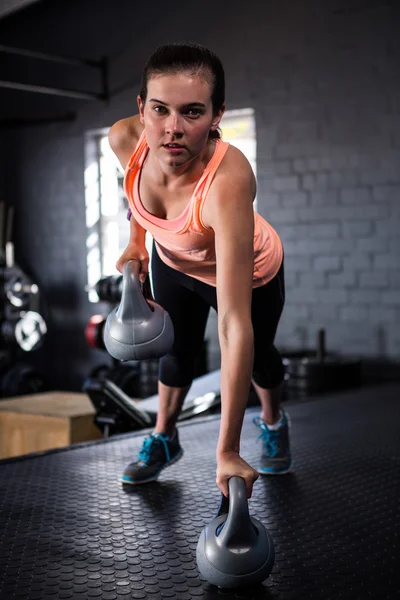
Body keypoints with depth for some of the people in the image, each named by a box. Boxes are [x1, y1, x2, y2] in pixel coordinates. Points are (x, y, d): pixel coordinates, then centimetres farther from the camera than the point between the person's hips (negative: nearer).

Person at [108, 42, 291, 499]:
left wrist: (227, 452, -50)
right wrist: (137, 238, -3)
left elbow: (235, 328, -50)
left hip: (250, 273, -3)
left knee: (258, 356, 21)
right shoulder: (124, 139, -33)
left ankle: (272, 422, 54)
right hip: (172, 263, 4)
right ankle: (163, 439, 48)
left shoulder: (228, 182, -48)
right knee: (178, 352, 22)